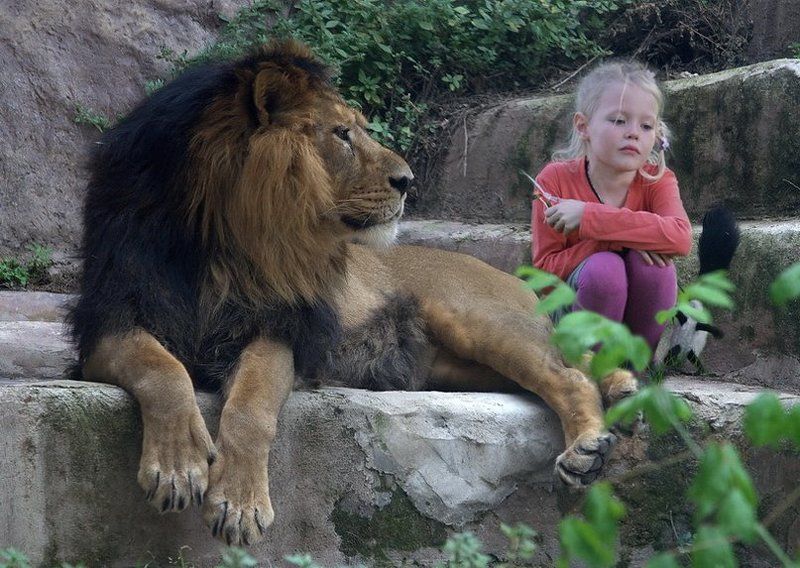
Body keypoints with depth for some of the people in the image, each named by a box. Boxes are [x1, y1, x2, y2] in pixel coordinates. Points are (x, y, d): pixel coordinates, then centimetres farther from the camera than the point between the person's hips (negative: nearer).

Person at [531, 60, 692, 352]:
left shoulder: (658, 180, -11)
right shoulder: (555, 179, -14)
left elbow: (680, 237, -33)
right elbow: (545, 270, -16)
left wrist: (589, 216, -36)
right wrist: (611, 239, -30)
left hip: (638, 318, 2)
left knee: (648, 259, -28)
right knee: (604, 266, -31)